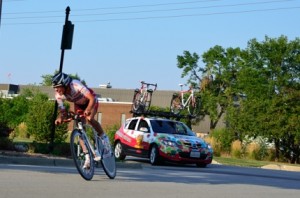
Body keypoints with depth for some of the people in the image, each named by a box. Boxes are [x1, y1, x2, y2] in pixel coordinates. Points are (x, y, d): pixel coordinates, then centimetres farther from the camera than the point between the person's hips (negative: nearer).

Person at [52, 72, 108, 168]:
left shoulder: (76, 85, -38)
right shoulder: (59, 95, -21)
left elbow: (92, 98, -42)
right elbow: (62, 110, -17)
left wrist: (88, 110, -60)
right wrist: (59, 118, -40)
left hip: (90, 101, -5)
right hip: (78, 105, 5)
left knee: (89, 119, -32)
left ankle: (103, 137, -8)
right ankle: (87, 158, -3)